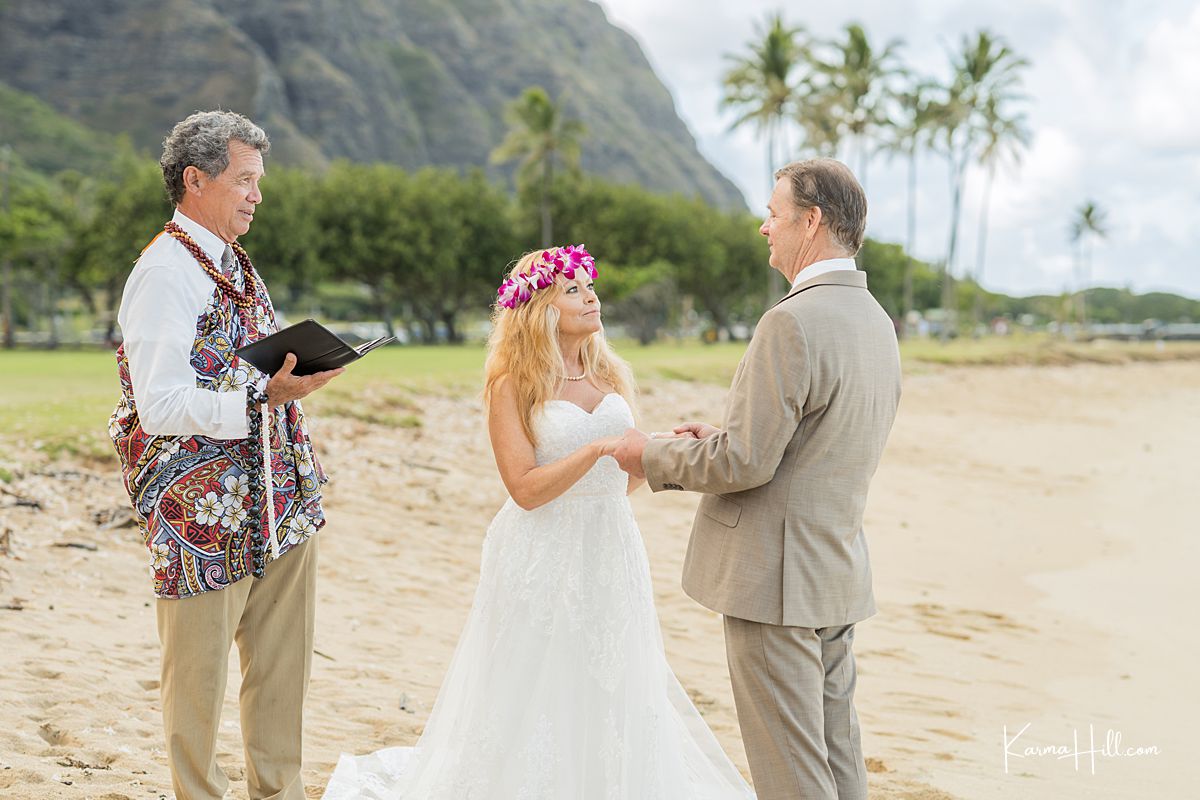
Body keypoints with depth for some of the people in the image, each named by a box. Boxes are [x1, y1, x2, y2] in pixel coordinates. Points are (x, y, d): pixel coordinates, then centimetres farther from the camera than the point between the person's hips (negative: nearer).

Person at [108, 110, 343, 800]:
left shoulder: (237, 265, 15)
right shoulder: (164, 274, -13)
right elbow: (161, 406, -20)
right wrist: (262, 398, -25)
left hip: (279, 502, 9)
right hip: (205, 510, -8)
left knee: (284, 667, 14)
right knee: (200, 673, 4)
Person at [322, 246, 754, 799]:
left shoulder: (611, 376, 8)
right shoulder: (513, 386, -8)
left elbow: (619, 482, 11)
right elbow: (526, 489, -16)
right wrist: (597, 449, -23)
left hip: (611, 555, 5)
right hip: (544, 561, -5)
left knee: (613, 694, 12)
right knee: (539, 704, 4)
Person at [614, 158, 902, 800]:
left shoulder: (791, 324, -21)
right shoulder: (875, 321, 10)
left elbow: (746, 462, -21)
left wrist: (652, 456, -5)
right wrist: (722, 438, 13)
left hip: (776, 579, -9)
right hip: (837, 575, 9)